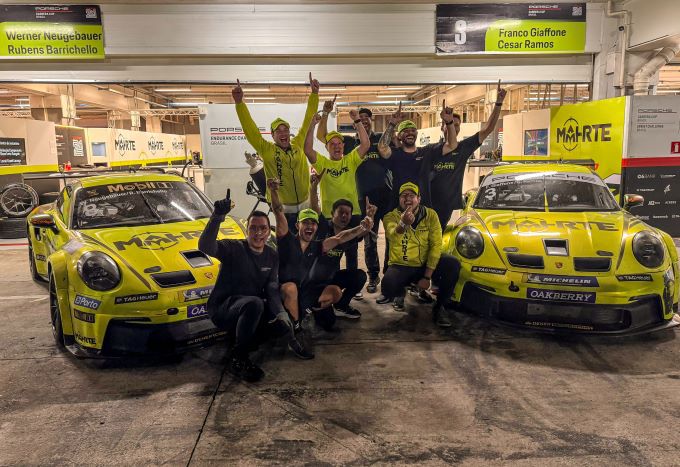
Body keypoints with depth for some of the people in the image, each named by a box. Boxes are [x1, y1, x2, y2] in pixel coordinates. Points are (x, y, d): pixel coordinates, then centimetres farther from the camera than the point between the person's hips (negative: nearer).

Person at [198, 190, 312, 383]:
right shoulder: (234, 248, -13)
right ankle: (238, 359, -22)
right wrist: (217, 216, -45)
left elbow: (272, 289, -1)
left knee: (282, 324, -19)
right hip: (222, 308, -5)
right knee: (254, 303, -37)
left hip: (252, 309, 6)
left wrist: (281, 313, -19)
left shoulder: (272, 256, 5)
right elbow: (205, 246, -32)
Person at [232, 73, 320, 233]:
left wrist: (314, 93, 4)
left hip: (305, 206, 3)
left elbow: (308, 120, 6)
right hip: (282, 209, -3)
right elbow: (250, 128, -10)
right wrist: (239, 102, -19)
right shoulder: (267, 150, -4)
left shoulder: (298, 144, 3)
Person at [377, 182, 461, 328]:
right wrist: (403, 224, -56)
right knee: (388, 286, -33)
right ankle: (399, 293, 9)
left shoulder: (430, 215, -4)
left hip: (424, 264, 2)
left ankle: (439, 306, -2)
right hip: (400, 266, -1)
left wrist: (427, 276, -16)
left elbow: (436, 245, -9)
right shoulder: (391, 216, -9)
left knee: (453, 264, -25)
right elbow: (392, 235, -32)